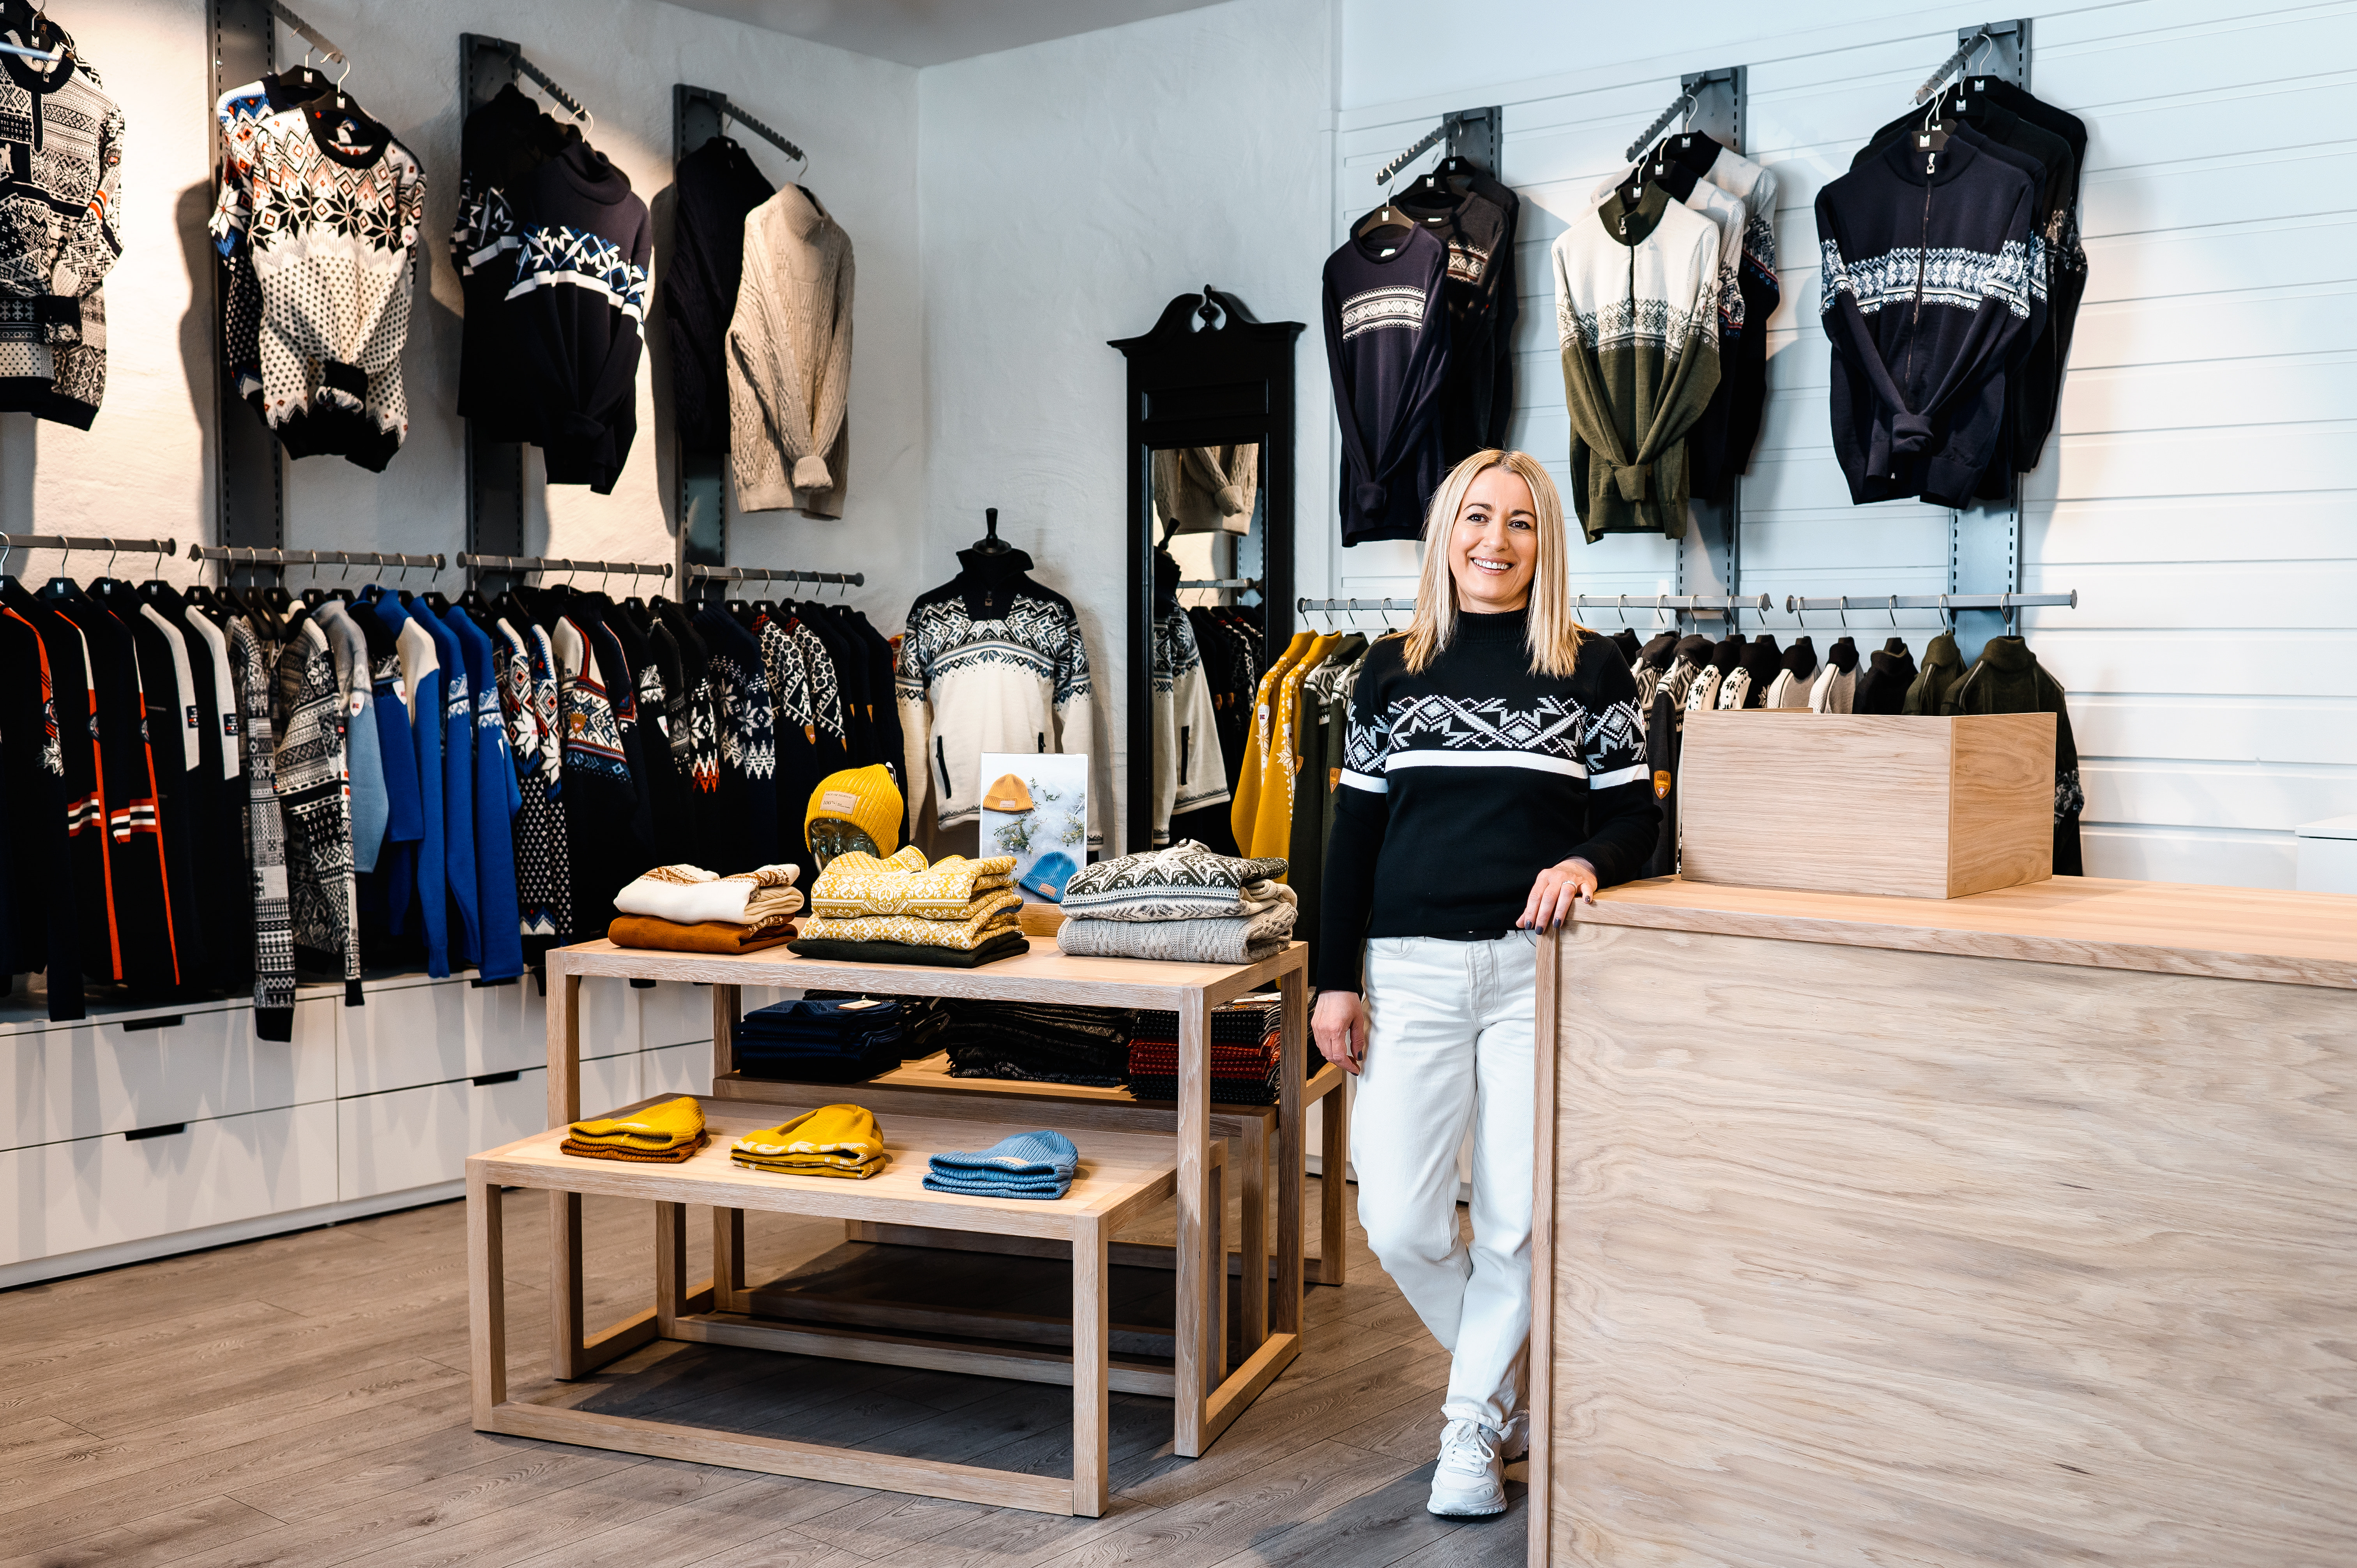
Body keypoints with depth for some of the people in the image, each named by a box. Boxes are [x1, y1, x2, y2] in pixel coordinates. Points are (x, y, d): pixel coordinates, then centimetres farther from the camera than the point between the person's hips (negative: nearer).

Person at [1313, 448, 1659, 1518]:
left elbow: (1635, 814, 3)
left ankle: (1473, 1427, 22)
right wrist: (1334, 978, 4)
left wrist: (1586, 860, -20)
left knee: (1515, 1220, 2)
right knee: (1397, 1222, -1)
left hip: (1536, 970, -1)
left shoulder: (1591, 669, 5)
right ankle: (1506, 1380, 27)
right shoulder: (1392, 669, 10)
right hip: (1412, 974, 2)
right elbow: (1355, 829, 9)